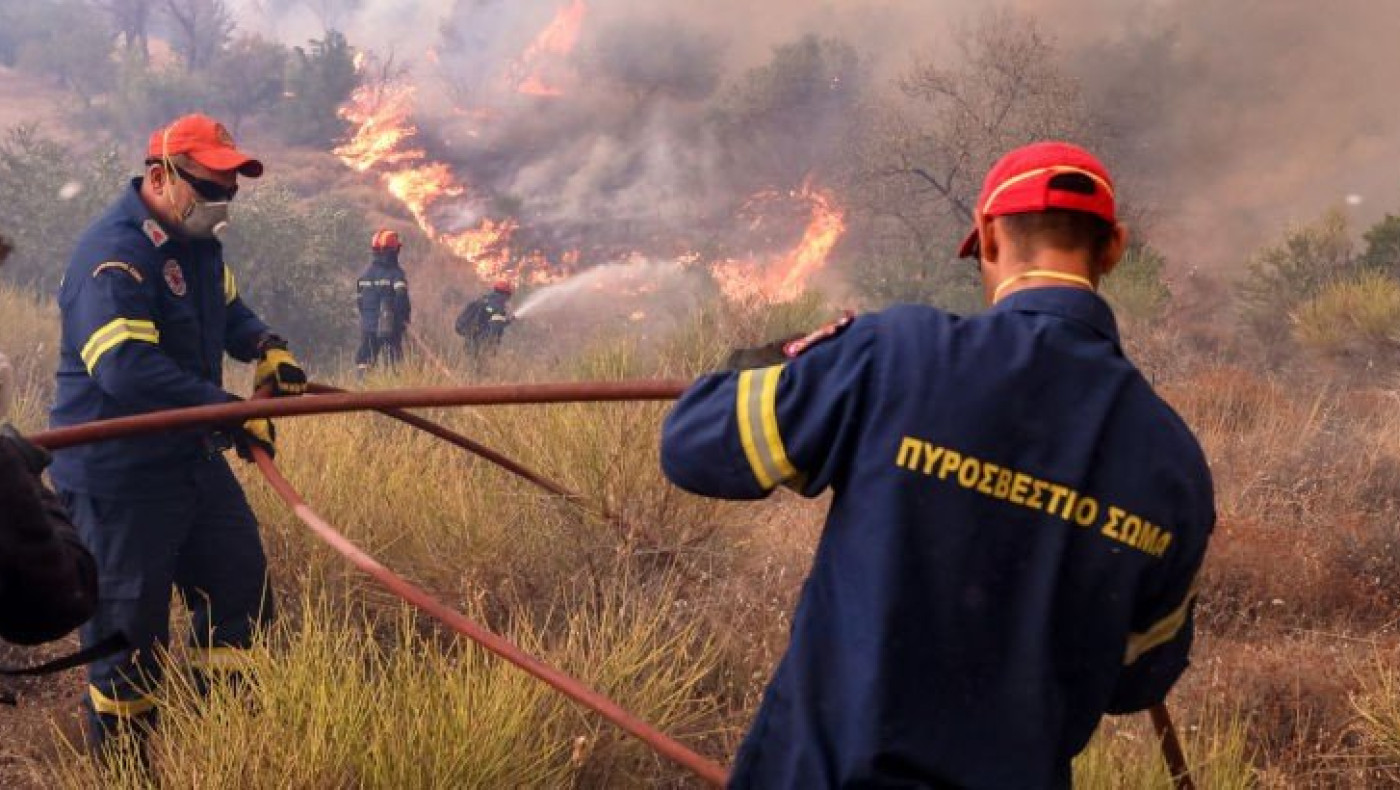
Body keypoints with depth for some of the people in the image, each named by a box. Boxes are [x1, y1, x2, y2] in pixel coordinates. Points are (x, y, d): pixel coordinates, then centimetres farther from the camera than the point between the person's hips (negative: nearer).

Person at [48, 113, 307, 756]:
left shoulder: (196, 242, 9)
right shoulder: (113, 253, -22)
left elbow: (227, 308, 27)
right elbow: (126, 369, -33)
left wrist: (265, 345, 4)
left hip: (192, 460, 10)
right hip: (119, 479, -10)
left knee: (242, 597, 16)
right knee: (130, 632, 0)